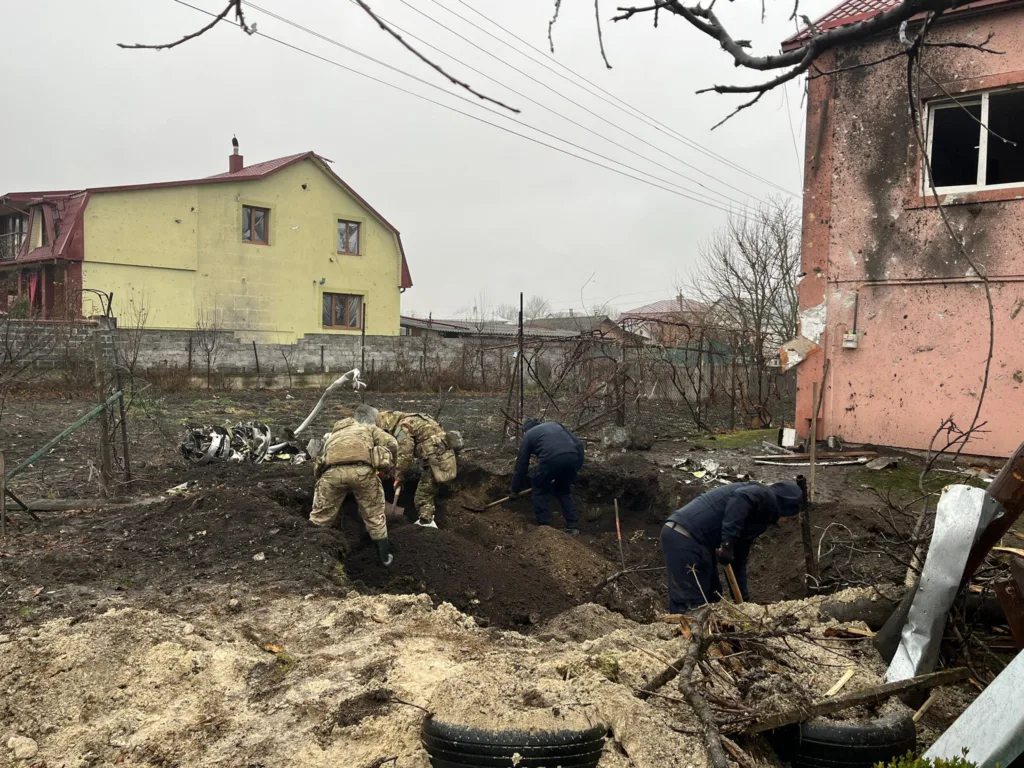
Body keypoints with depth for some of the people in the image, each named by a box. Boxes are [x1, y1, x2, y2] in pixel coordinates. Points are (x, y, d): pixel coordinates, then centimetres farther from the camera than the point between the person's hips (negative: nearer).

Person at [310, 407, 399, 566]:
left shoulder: (333, 435, 44)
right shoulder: (369, 428, 35)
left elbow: (318, 464, 40)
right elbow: (391, 444, 18)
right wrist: (386, 467, 33)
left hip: (332, 471, 2)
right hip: (362, 469, -2)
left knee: (319, 517, 19)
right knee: (374, 516, 18)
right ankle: (384, 557, 27)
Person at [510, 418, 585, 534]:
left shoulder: (528, 435, 27)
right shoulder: (554, 424, 37)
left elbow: (521, 465, 28)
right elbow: (578, 443, 28)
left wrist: (515, 490, 37)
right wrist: (577, 464, 32)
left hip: (551, 458, -4)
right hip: (573, 456, 4)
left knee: (540, 490, 20)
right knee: (564, 490, 26)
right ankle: (573, 526, 22)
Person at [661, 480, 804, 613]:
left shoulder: (758, 518, 29)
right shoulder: (765, 496, 0)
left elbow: (739, 560, 29)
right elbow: (740, 498, -24)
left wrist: (742, 599, 26)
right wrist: (728, 542, -26)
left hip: (682, 536, 10)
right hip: (685, 538, -10)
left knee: (711, 598, 17)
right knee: (691, 604, -7)